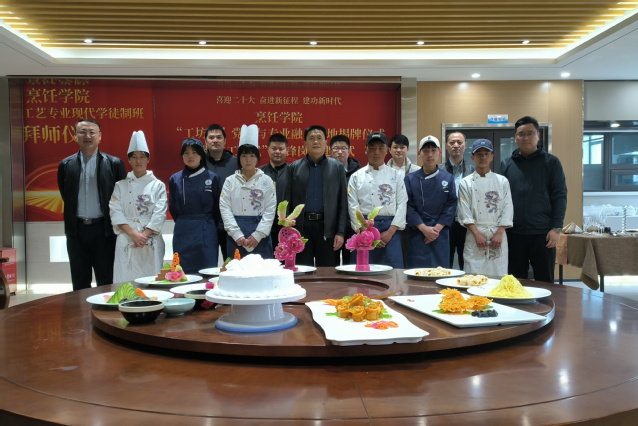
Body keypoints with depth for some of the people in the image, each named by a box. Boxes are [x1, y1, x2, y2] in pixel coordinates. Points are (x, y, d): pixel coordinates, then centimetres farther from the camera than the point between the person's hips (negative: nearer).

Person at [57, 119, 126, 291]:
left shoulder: (114, 163, 0)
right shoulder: (66, 165, 6)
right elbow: (66, 196, 13)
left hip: (104, 229, -2)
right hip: (77, 230, 2)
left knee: (106, 282, 4)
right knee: (80, 283, 10)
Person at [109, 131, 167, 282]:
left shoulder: (158, 185, 7)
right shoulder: (121, 185, 9)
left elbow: (160, 213, -1)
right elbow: (116, 212, 0)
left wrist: (145, 234, -12)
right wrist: (133, 233, -12)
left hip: (151, 240, -1)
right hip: (126, 241, 1)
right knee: (126, 279, -2)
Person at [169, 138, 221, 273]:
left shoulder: (212, 178, -1)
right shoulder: (175, 179, 5)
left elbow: (216, 208, 5)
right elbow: (173, 208, 12)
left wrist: (206, 225, 9)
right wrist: (184, 224, 10)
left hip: (206, 233, -1)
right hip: (182, 233, 2)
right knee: (183, 272, 5)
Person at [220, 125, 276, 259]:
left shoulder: (266, 181, 5)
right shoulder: (230, 181, 6)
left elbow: (270, 210, -1)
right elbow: (225, 208, -1)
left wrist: (258, 235, -11)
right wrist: (237, 235, -11)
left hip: (260, 234, 0)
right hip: (236, 236, 1)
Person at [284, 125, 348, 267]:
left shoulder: (337, 167, 7)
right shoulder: (294, 167, 8)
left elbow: (343, 203, 4)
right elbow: (287, 202, 6)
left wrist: (340, 232, -3)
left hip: (327, 228, 0)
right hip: (301, 227, 1)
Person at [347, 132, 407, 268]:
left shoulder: (395, 175, 9)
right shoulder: (356, 176, 8)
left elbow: (402, 204, 2)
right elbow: (353, 207, 1)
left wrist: (390, 232, -9)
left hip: (390, 228, 0)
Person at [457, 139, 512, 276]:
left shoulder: (502, 181, 9)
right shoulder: (466, 183, 5)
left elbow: (507, 210, 4)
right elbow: (465, 213, -1)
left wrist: (499, 233, -7)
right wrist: (477, 234, -10)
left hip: (497, 235, 1)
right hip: (475, 234, -1)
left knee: (498, 275, 1)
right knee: (473, 274, -4)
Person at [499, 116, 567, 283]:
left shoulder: (551, 162, 3)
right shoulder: (506, 164, 8)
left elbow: (560, 196, 0)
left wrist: (557, 228, -9)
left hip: (542, 233, -2)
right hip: (514, 233, 2)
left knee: (544, 281, 4)